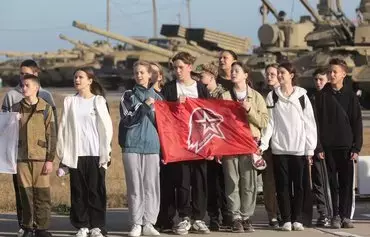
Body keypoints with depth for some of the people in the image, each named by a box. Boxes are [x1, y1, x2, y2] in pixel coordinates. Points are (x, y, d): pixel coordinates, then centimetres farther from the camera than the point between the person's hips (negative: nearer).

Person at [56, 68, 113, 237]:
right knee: (78, 191, 2)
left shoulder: (99, 101, 3)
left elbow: (106, 127, 2)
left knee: (96, 190, -1)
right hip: (75, 154, 2)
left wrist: (106, 153, -4)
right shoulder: (70, 101, 8)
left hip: (95, 153, -2)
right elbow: (63, 128, 8)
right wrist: (62, 153, 3)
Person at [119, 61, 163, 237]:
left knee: (151, 185, -3)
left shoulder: (156, 97, 13)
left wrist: (151, 108, -7)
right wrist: (144, 106, -11)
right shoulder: (128, 96, 9)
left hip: (152, 145, 1)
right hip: (132, 145, -1)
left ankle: (149, 223, 0)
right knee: (134, 186, -3)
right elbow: (127, 120, -4)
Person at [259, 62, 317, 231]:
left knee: (298, 185, 2)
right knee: (283, 185, 1)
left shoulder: (301, 96, 3)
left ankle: (297, 219, 9)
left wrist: (310, 148, -2)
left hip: (299, 148, 0)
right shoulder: (272, 96, 5)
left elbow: (309, 123, 2)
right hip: (279, 148, 0)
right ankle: (286, 219, 5)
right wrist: (263, 144, -10)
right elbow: (269, 122, 1)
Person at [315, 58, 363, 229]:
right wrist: (318, 147, -6)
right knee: (332, 183, 1)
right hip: (328, 147, 0)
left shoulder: (350, 96, 5)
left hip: (346, 146, 0)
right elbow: (317, 122, 2)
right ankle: (335, 216, 6)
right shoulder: (321, 96, 5)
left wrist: (356, 147, -3)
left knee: (347, 183, 1)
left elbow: (357, 123, 4)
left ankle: (346, 216, 7)